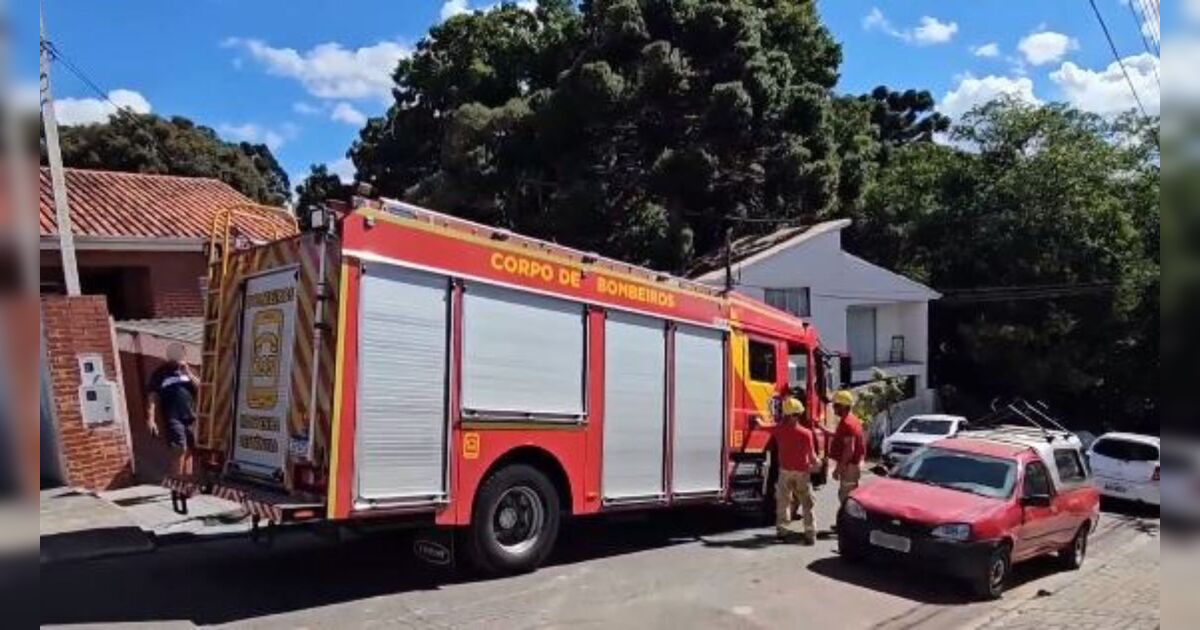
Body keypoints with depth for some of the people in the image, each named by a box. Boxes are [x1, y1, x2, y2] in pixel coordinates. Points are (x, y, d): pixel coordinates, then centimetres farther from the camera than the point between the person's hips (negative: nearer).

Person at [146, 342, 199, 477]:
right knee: (181, 450, -12)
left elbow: (198, 387, 7)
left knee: (189, 450, 8)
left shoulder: (186, 369, 15)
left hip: (190, 417, 5)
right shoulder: (161, 373, 0)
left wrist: (187, 372, -7)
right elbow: (152, 397, -5)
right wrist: (151, 420, -13)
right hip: (173, 418, -5)